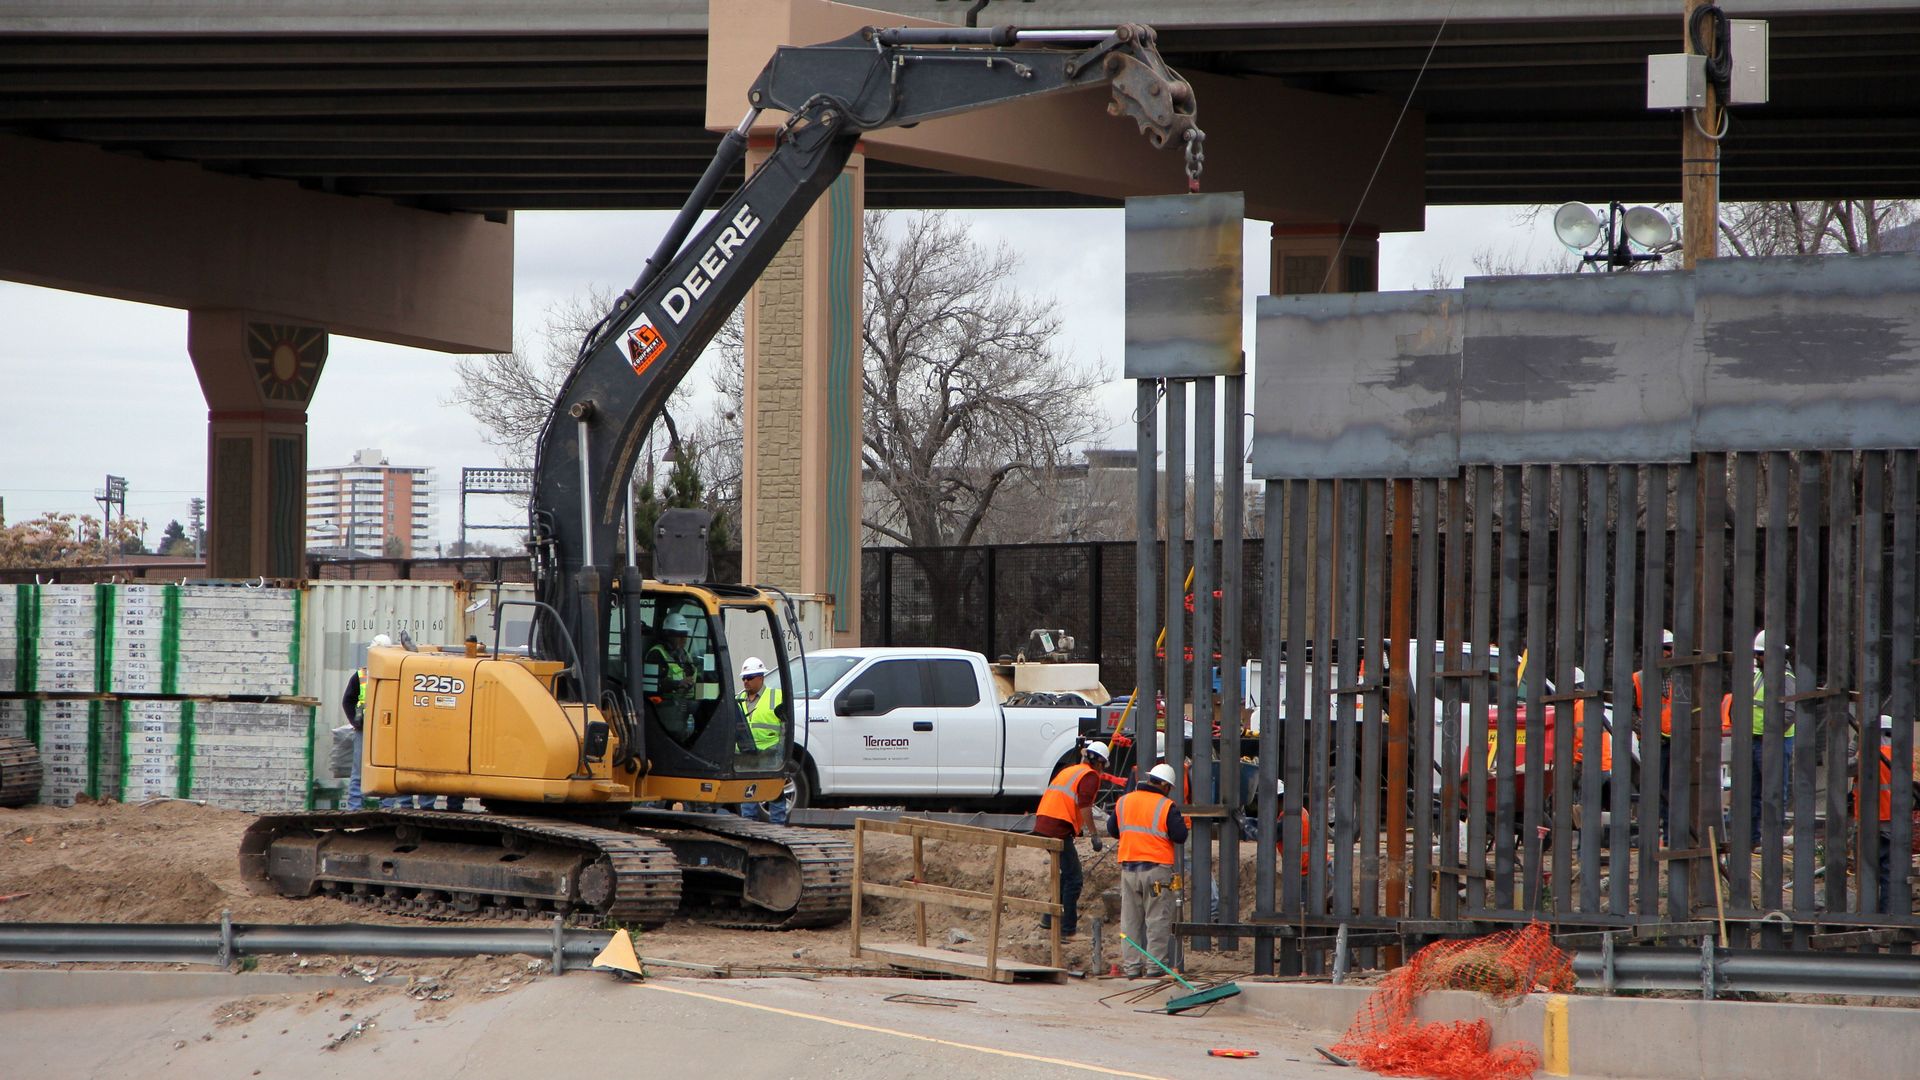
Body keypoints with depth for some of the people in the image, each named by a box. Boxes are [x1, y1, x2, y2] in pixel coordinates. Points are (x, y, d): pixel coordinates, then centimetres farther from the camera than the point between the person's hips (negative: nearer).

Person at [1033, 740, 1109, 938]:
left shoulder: (1070, 770, 24)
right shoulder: (1090, 776, -3)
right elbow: (1084, 806, -14)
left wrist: (1080, 828, 38)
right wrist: (1094, 835, -10)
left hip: (1042, 825, 9)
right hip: (1058, 829, -9)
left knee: (1068, 873, 22)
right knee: (1074, 878, -1)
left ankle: (1050, 918, 24)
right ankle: (1067, 928, -1)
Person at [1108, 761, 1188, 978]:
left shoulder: (1123, 802, 8)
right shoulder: (1166, 806, -9)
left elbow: (1111, 829, 17)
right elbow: (1180, 836, -11)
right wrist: (1181, 822, 9)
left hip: (1128, 868, 5)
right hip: (1157, 869, -5)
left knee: (1130, 919, 10)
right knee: (1158, 919, 2)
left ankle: (1131, 966, 10)